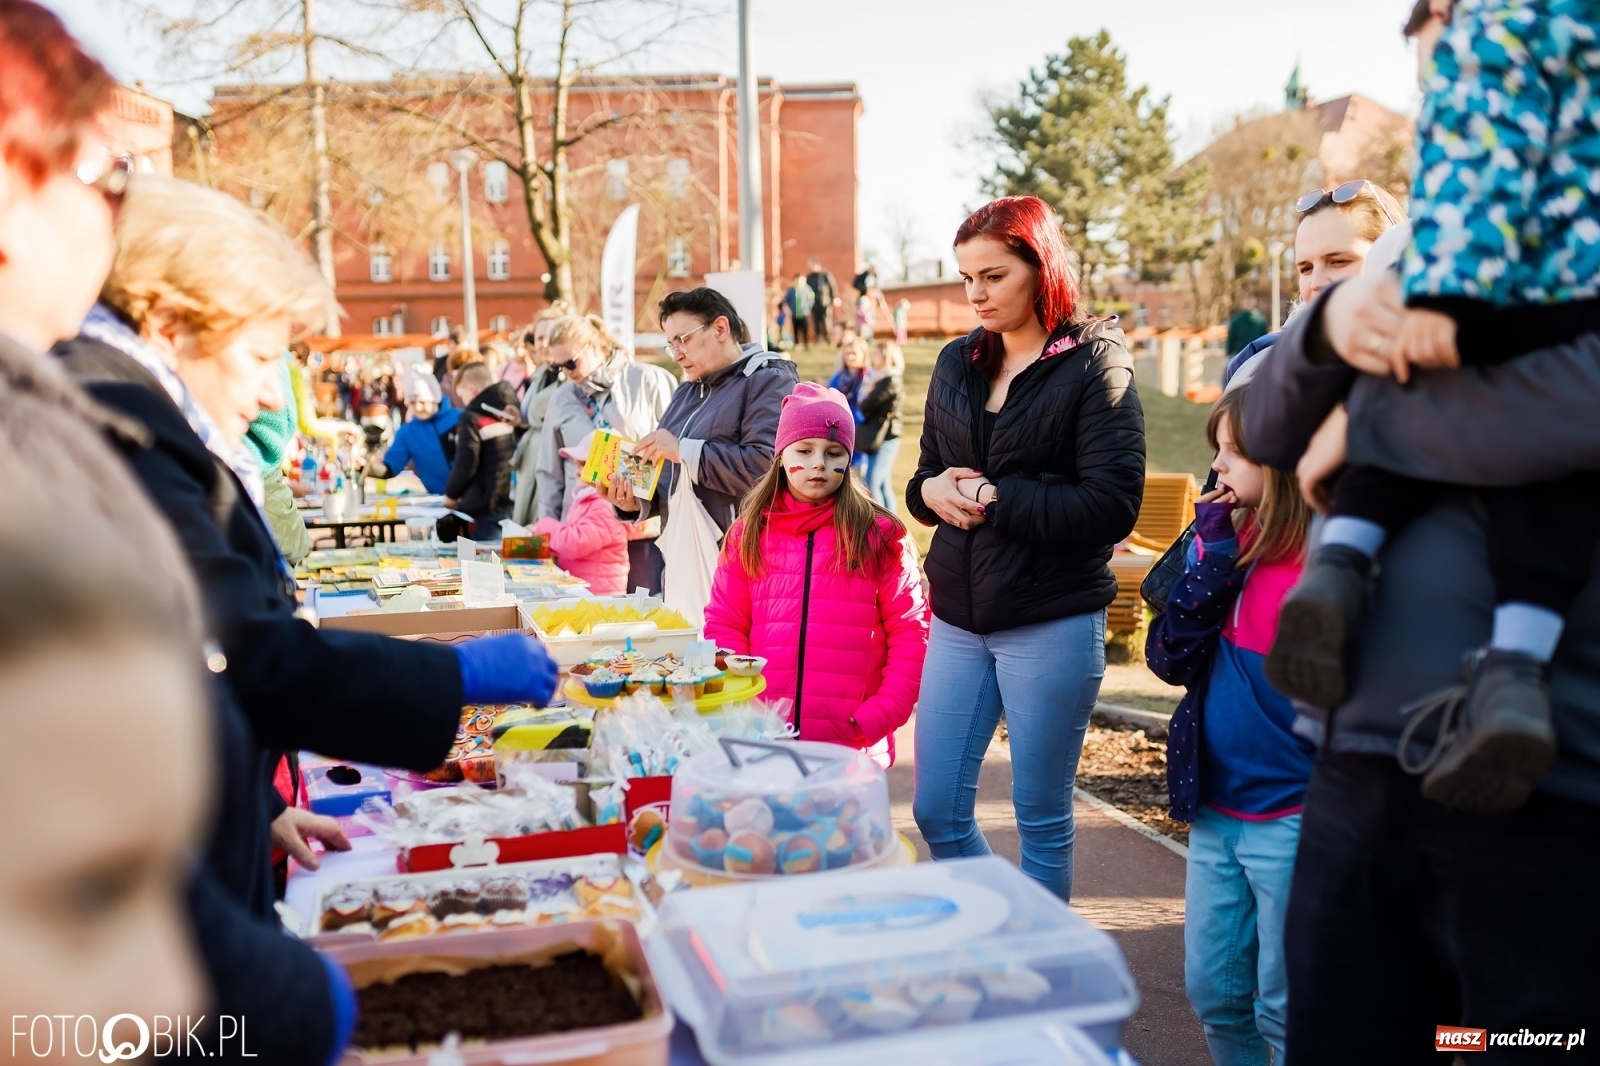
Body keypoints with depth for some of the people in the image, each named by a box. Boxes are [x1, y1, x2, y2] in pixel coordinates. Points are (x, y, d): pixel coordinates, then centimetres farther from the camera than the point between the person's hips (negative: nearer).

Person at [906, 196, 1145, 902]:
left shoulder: (1094, 363, -7)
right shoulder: (957, 363, 10)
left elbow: (1110, 507, -15)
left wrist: (993, 495, -15)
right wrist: (932, 490, -6)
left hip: (1052, 622, -6)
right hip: (959, 617, 6)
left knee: (1042, 820, 7)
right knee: (937, 811, 11)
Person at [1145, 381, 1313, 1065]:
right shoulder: (1229, 540, 4)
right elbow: (1170, 658, -4)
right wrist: (1215, 556, -11)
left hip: (1289, 821, -6)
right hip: (1213, 810, 7)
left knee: (1285, 1008, 8)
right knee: (1213, 991, 18)